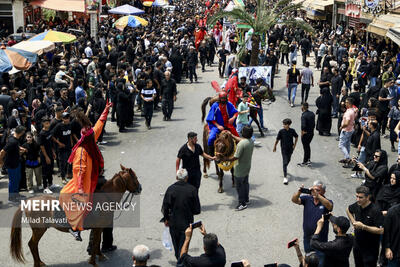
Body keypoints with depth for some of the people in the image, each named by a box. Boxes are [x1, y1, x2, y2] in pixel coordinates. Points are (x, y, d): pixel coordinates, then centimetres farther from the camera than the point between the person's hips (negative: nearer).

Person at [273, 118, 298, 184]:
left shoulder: (292, 131, -7)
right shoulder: (281, 131, -14)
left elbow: (296, 137, 11)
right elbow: (277, 139, -3)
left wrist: (294, 145, 7)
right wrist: (274, 147, 5)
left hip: (290, 149, 4)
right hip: (284, 149, -4)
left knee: (288, 160, 22)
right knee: (285, 162, -8)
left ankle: (285, 169, 52)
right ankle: (285, 177, -9)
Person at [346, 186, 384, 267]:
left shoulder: (375, 211, -24)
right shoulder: (357, 206, -4)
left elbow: (380, 230, -27)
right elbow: (348, 210, 20)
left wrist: (363, 226, -30)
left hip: (370, 249, -6)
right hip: (357, 245, 7)